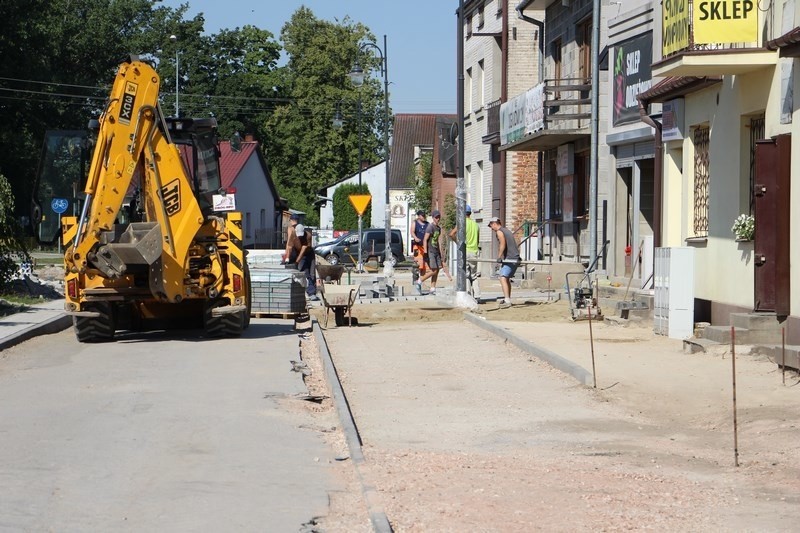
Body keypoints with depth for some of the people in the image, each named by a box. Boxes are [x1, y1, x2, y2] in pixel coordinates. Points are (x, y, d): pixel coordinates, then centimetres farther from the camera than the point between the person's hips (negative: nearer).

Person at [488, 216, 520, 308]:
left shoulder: (499, 232, -5)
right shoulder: (507, 230, 23)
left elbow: (503, 244, -19)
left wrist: (499, 257, -20)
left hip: (509, 259, -10)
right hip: (516, 259, 10)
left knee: (503, 278, -15)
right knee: (507, 279, 20)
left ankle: (507, 301, -26)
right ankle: (507, 299, 27)